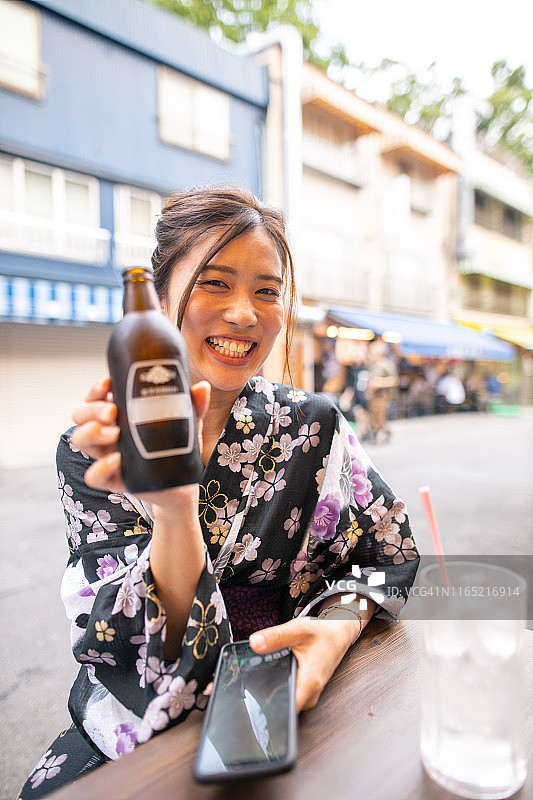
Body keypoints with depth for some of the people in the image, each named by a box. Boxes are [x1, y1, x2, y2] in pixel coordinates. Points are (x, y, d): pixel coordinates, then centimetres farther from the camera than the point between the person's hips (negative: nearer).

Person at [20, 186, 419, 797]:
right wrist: (175, 513, -33)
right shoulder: (92, 453, -10)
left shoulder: (313, 429, -8)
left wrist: (341, 624, -18)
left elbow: (391, 553, 2)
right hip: (128, 736, 0)